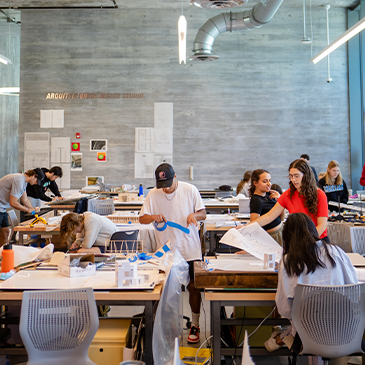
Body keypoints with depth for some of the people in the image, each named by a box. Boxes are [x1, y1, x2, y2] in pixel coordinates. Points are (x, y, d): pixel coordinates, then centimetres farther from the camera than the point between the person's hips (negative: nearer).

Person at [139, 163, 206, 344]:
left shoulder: (190, 190, -3)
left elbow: (203, 214, 1)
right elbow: (142, 218, 2)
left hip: (190, 249, -1)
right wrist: (153, 217, -20)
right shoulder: (153, 194, 0)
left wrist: (194, 215, -22)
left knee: (193, 287, 3)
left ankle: (195, 325, 20)